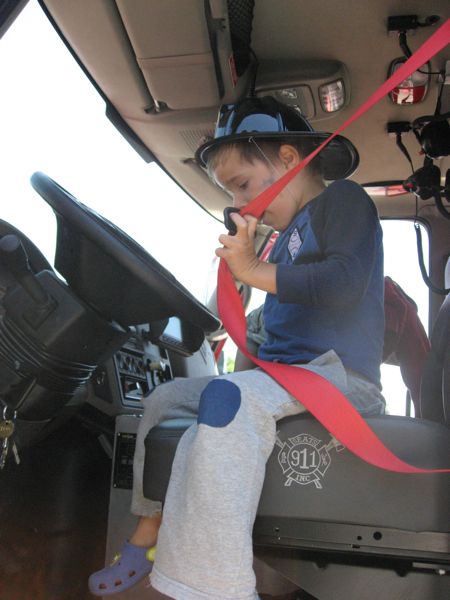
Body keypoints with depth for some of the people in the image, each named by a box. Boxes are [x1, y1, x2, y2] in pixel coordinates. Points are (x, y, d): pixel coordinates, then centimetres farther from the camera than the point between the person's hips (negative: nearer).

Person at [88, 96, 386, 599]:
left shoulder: (343, 200, -2)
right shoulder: (289, 232, 21)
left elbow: (345, 284, -21)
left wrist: (255, 271, -18)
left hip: (339, 373, -10)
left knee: (226, 398, -37)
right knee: (165, 397, 12)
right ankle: (147, 538, 18)